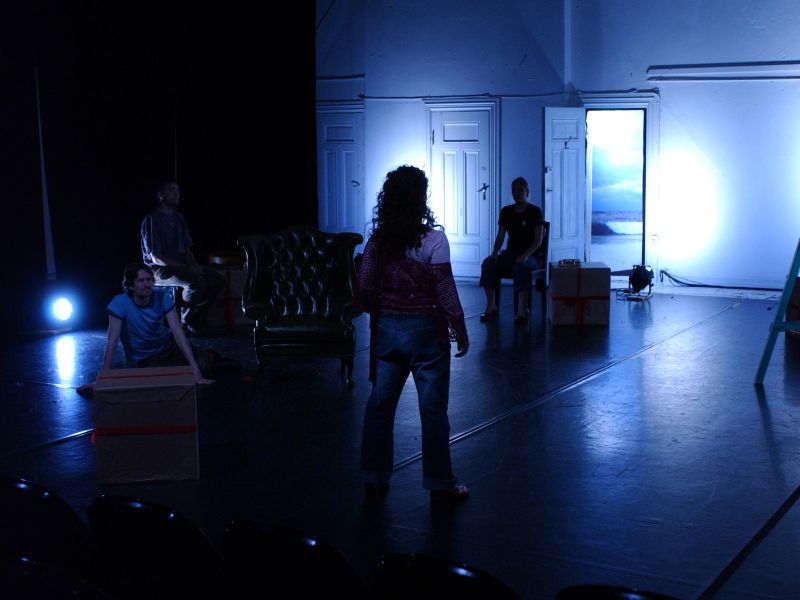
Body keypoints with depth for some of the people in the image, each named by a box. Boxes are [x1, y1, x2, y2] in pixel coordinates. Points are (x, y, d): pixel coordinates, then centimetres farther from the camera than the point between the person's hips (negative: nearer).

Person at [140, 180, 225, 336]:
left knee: (218, 279, -8)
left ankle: (195, 319, 0)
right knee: (196, 281, -33)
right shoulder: (152, 220, -11)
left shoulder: (179, 218, 15)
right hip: (159, 270, -8)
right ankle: (184, 322, -13)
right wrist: (185, 268, -23)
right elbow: (156, 257, -17)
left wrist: (194, 265, -6)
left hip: (181, 266, 8)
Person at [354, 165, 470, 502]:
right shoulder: (433, 240, -13)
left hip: (387, 329, 4)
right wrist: (460, 330, -3)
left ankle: (374, 477, 21)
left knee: (380, 402, 13)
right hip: (425, 329, -4)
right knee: (433, 408, 4)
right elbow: (445, 291, -13)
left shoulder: (377, 240, 0)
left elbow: (363, 291, 0)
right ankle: (440, 484, 12)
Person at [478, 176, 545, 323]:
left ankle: (522, 309, -37)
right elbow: (500, 236, 9)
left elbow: (538, 240, -9)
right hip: (511, 253, 5)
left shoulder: (535, 212, -4)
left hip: (532, 255, -5)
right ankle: (491, 307, -25)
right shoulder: (506, 212, 10)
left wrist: (525, 255, -25)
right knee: (488, 263, -25)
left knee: (520, 266, -40)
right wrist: (494, 254, -10)